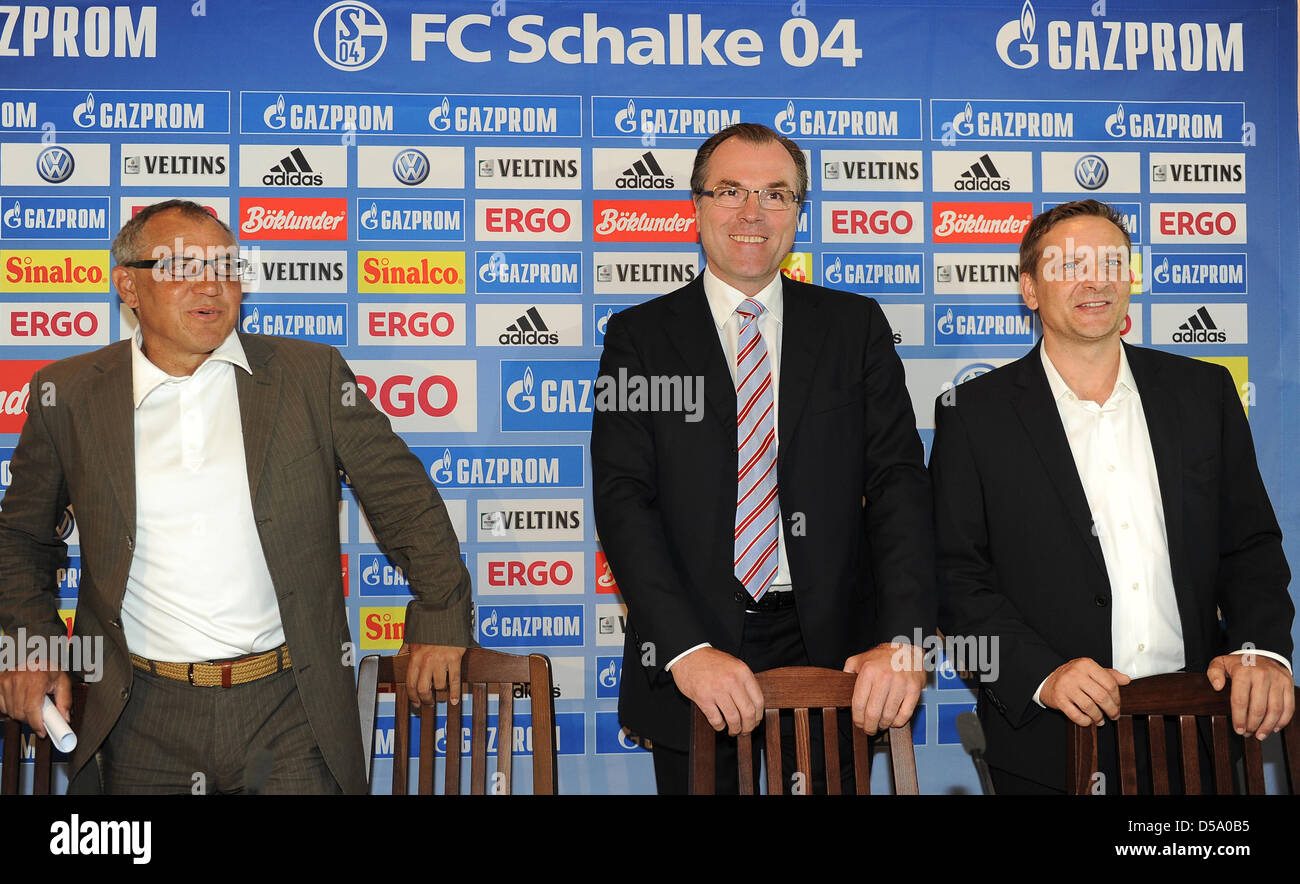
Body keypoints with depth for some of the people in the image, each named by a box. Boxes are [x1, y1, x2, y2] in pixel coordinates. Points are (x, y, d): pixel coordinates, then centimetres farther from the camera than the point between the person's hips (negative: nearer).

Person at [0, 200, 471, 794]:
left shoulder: (313, 375, 2)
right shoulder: (66, 396, 4)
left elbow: (404, 498, 6)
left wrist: (439, 617, 4)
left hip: (291, 708, -1)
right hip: (145, 718, 1)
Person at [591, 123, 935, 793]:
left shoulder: (855, 327, 6)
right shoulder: (640, 336, 2)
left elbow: (898, 481, -2)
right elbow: (621, 496, -7)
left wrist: (904, 639, -17)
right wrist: (686, 649, -21)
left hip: (831, 655, 1)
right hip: (693, 676, -1)